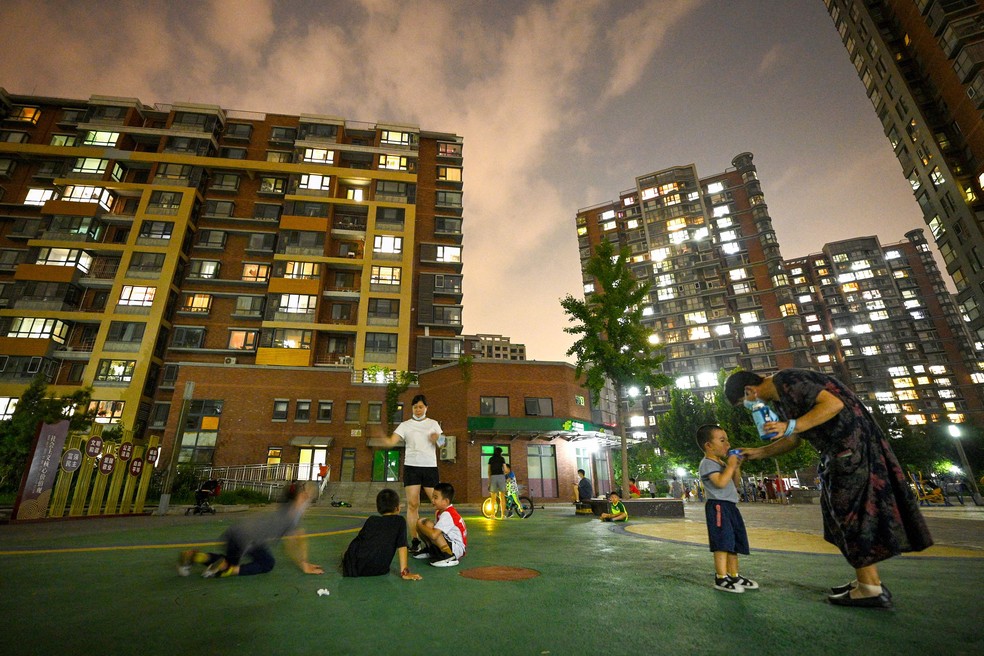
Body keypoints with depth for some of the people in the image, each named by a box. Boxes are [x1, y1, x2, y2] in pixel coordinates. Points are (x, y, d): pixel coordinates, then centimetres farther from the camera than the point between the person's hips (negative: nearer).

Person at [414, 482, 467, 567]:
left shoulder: (447, 515, -24)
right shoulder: (439, 512, 7)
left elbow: (434, 535, -35)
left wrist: (420, 526, -19)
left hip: (457, 549, -10)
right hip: (449, 542, 10)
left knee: (429, 524, -26)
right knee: (422, 522, 3)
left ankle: (449, 557, -19)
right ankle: (430, 550, 27)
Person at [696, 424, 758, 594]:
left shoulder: (722, 463, 17)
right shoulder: (708, 463, -14)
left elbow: (735, 482, 24)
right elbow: (721, 482, -27)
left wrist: (737, 467, 9)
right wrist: (730, 465, -17)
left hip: (730, 506, 10)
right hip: (718, 506, -10)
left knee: (733, 542, 16)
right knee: (723, 542, -11)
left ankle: (734, 575, 27)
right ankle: (721, 578, -3)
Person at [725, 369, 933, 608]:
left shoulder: (787, 381, -18)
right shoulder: (779, 397, 12)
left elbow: (834, 403, -26)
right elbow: (793, 440, 18)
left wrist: (790, 426, -30)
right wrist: (759, 453, 13)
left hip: (851, 445, -10)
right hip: (837, 450, 10)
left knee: (849, 510, -5)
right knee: (840, 509, 13)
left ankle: (871, 588, 4)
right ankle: (865, 580, 21)